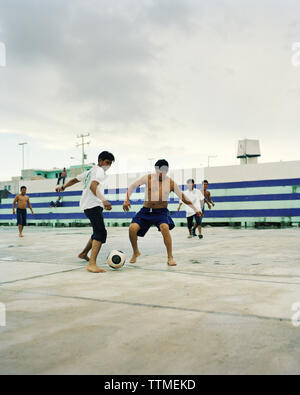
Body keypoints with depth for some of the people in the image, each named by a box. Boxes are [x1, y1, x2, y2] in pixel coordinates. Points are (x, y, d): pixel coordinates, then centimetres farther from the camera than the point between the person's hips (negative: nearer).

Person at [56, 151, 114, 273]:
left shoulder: (90, 171, 21)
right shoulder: (99, 171, -8)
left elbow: (75, 179, 31)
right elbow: (93, 186, -25)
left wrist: (63, 187, 45)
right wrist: (104, 200, -37)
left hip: (87, 205, 10)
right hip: (93, 205, -10)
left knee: (98, 232, 23)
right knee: (101, 233, -21)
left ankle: (84, 253, 38)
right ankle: (92, 264, -32)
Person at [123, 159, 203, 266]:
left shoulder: (171, 183, -2)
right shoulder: (148, 178, -4)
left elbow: (182, 197, 7)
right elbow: (132, 186, 6)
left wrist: (195, 209, 6)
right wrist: (127, 200, -6)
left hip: (161, 212, -1)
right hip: (146, 211, 1)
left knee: (165, 228, -31)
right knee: (132, 228, -18)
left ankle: (170, 258, -16)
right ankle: (136, 252, 11)